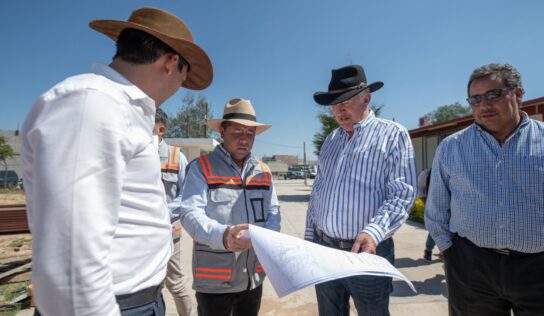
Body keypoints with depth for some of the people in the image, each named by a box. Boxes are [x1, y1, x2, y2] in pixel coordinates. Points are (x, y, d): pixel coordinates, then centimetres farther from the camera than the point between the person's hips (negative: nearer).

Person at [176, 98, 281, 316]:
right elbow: (189, 213, -16)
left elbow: (273, 212, 5)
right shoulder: (201, 168, -7)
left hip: (253, 277, 5)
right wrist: (222, 235, -34)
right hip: (214, 280, -4)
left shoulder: (263, 172, 8)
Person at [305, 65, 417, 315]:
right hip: (323, 249, 5)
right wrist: (309, 234, 11)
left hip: (367, 251, -5)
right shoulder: (330, 140, 10)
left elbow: (403, 194, -14)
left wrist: (373, 232, -27)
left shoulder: (393, 134, -6)